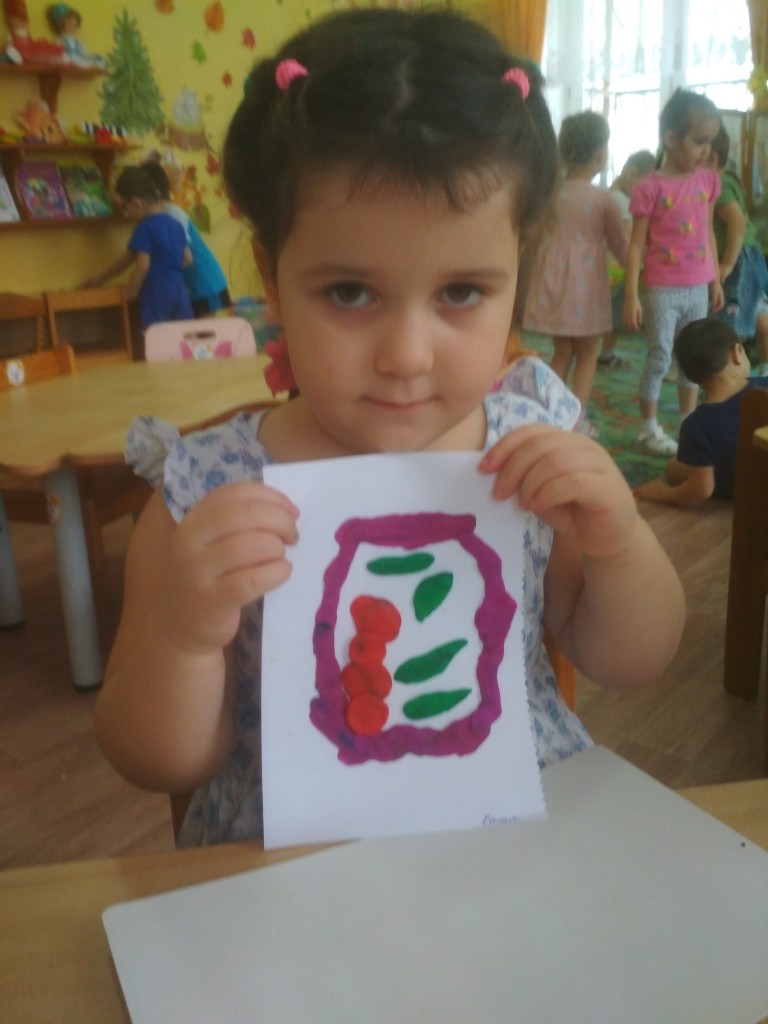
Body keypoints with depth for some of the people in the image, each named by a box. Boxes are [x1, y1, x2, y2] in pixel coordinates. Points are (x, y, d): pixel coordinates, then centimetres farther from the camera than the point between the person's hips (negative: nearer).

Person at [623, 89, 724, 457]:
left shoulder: (708, 180, 5)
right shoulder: (651, 187, -11)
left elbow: (708, 232, 13)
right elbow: (636, 245, -9)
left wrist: (716, 280, 14)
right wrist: (631, 296, -13)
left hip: (698, 288, 5)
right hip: (662, 289, -5)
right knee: (659, 359, 2)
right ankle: (648, 427, 15)